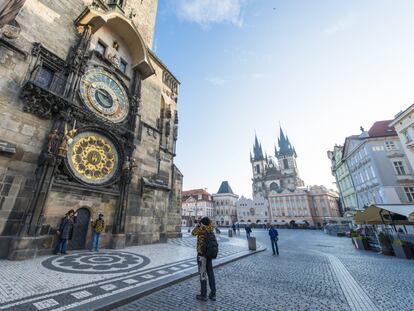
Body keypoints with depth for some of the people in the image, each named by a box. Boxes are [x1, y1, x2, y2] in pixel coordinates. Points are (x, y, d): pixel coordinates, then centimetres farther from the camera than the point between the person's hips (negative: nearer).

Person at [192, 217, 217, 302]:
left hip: (202, 255, -7)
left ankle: (203, 295, 17)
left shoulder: (202, 229, -18)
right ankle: (213, 294, 23)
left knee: (202, 274, 6)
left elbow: (193, 233, -1)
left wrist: (197, 225, 9)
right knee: (211, 274, 14)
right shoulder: (211, 230, 1)